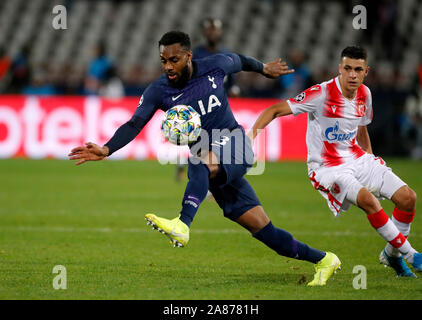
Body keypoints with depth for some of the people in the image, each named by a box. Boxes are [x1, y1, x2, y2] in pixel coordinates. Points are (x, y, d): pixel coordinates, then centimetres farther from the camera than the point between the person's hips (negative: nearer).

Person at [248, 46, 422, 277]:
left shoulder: (364, 94, 2)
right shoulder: (322, 94, -19)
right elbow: (276, 110, -20)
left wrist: (372, 162, 21)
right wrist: (253, 130, -35)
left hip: (358, 160, 7)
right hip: (327, 169, -7)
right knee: (368, 200, -31)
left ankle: (391, 254, 18)